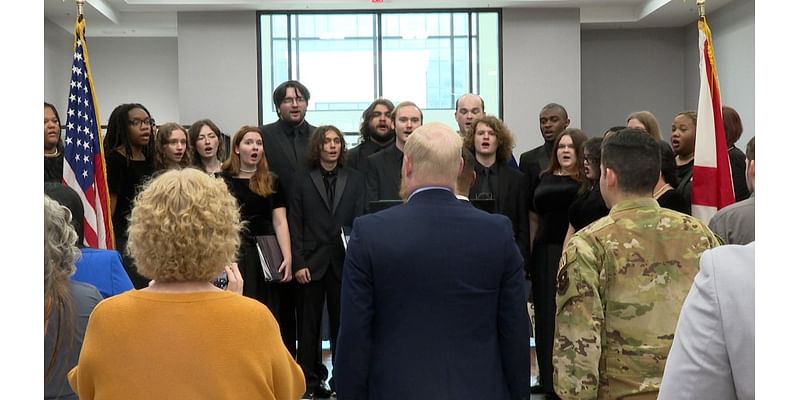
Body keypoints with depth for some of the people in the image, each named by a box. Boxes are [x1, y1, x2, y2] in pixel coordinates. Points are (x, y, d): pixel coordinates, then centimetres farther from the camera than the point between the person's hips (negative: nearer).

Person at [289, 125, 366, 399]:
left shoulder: (355, 179, 8)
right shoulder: (303, 181, 5)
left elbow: (361, 219, 3)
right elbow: (295, 225, 1)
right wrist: (298, 263, -8)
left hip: (344, 261, 1)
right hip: (311, 262, -1)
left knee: (342, 322, 6)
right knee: (309, 325, 6)